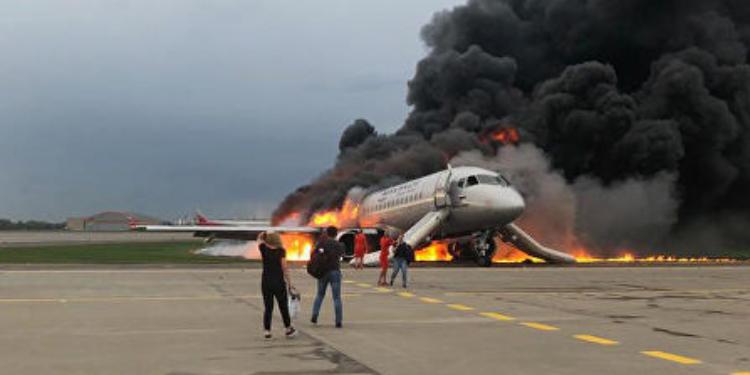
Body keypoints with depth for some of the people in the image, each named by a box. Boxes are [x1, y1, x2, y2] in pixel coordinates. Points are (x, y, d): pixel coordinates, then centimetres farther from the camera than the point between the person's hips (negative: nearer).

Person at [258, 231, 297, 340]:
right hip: (279, 282, -2)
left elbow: (259, 239, 22)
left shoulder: (264, 249, 0)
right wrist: (289, 282, -5)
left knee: (267, 307, 7)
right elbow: (284, 268, -10)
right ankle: (288, 329, 20)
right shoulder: (281, 251, -7)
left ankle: (267, 331, 4)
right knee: (283, 306, 10)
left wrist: (264, 234, 10)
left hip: (266, 282, 2)